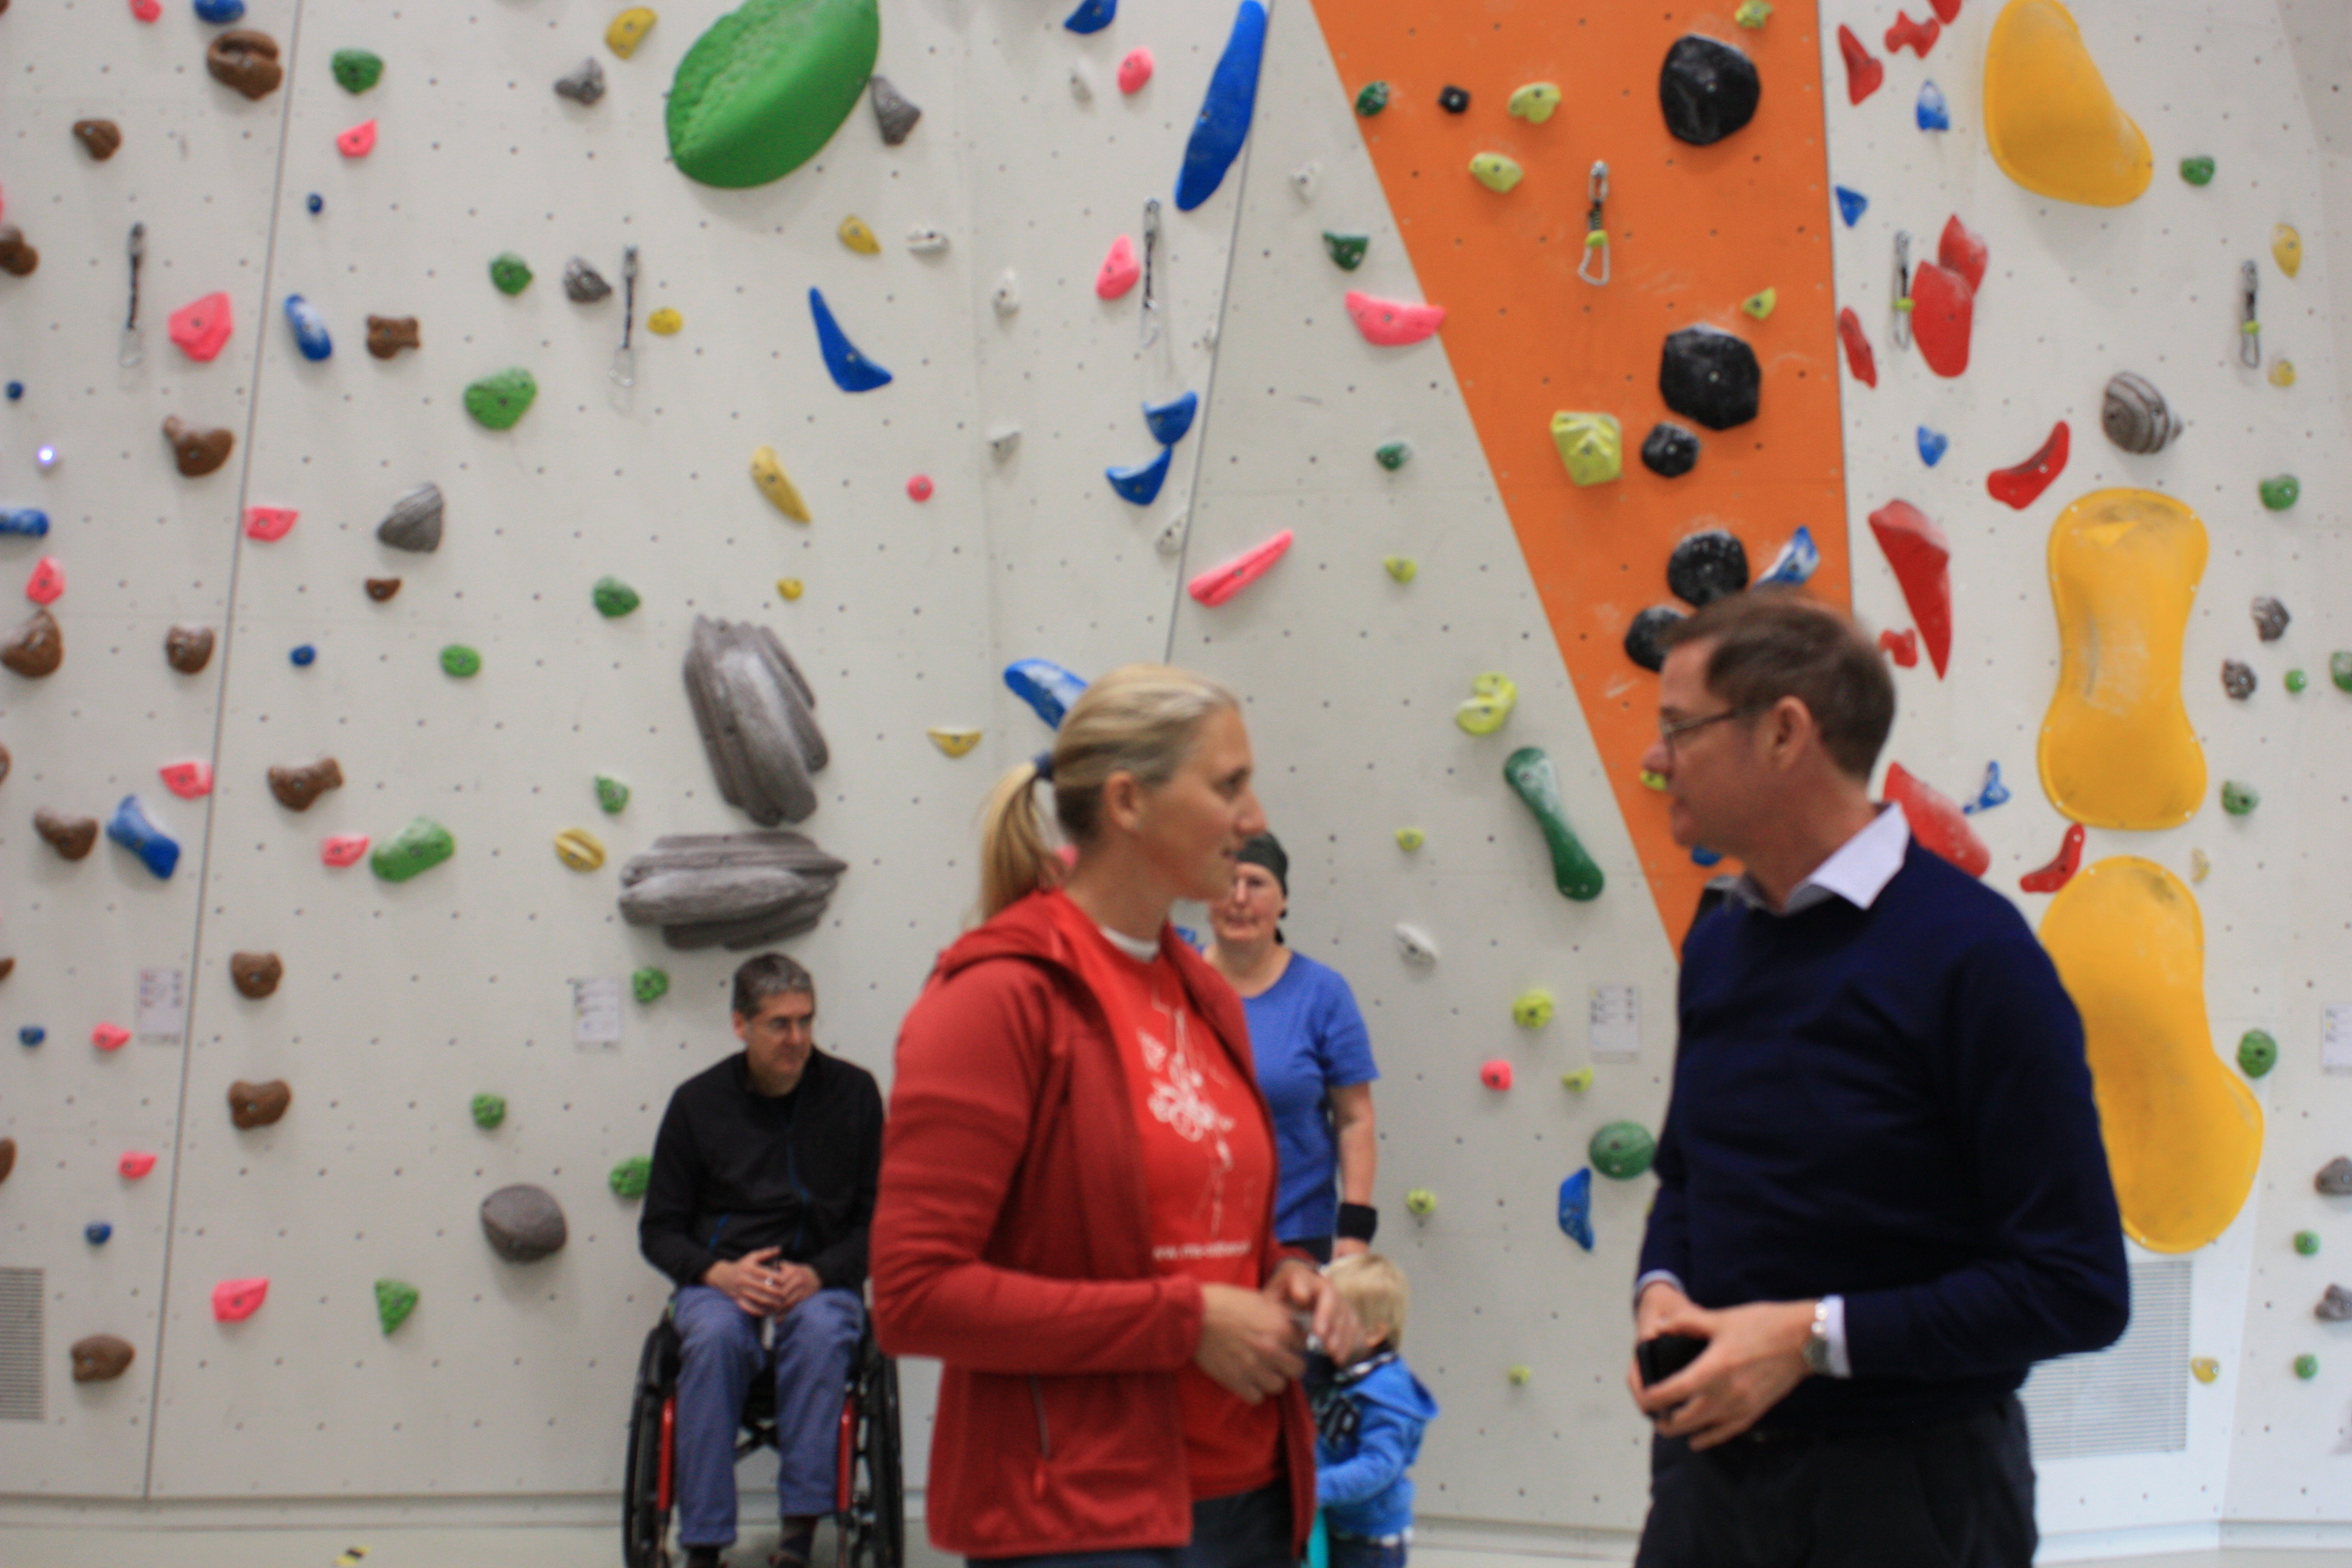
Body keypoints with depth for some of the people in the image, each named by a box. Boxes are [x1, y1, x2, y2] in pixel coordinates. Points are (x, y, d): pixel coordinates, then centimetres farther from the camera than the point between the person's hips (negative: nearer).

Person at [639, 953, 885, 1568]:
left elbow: (879, 1219, 5)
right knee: (716, 1336, -34)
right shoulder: (697, 1102, 3)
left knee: (821, 1330, -35)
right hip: (720, 1278, 0)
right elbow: (658, 1230, 7)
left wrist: (817, 1274, -13)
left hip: (821, 1279, 0)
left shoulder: (852, 1092, 3)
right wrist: (720, 1273, -13)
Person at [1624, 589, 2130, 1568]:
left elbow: (2077, 1287, -19)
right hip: (1710, 1465, 6)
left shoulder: (1969, 953, -17)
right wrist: (1660, 1291, -1)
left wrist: (1814, 1336, -21)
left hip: (1908, 1487, -6)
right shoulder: (1717, 945, 5)